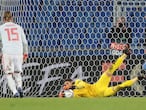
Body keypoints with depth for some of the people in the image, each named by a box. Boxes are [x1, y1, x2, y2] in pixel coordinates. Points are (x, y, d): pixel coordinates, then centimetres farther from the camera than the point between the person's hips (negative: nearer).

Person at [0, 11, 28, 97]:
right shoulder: (18, 27, 13)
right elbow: (25, 42, 14)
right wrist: (26, 53, 26)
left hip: (7, 54, -2)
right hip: (19, 53, 2)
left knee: (9, 75, 7)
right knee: (17, 73, 18)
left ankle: (15, 92, -13)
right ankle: (19, 86, -10)